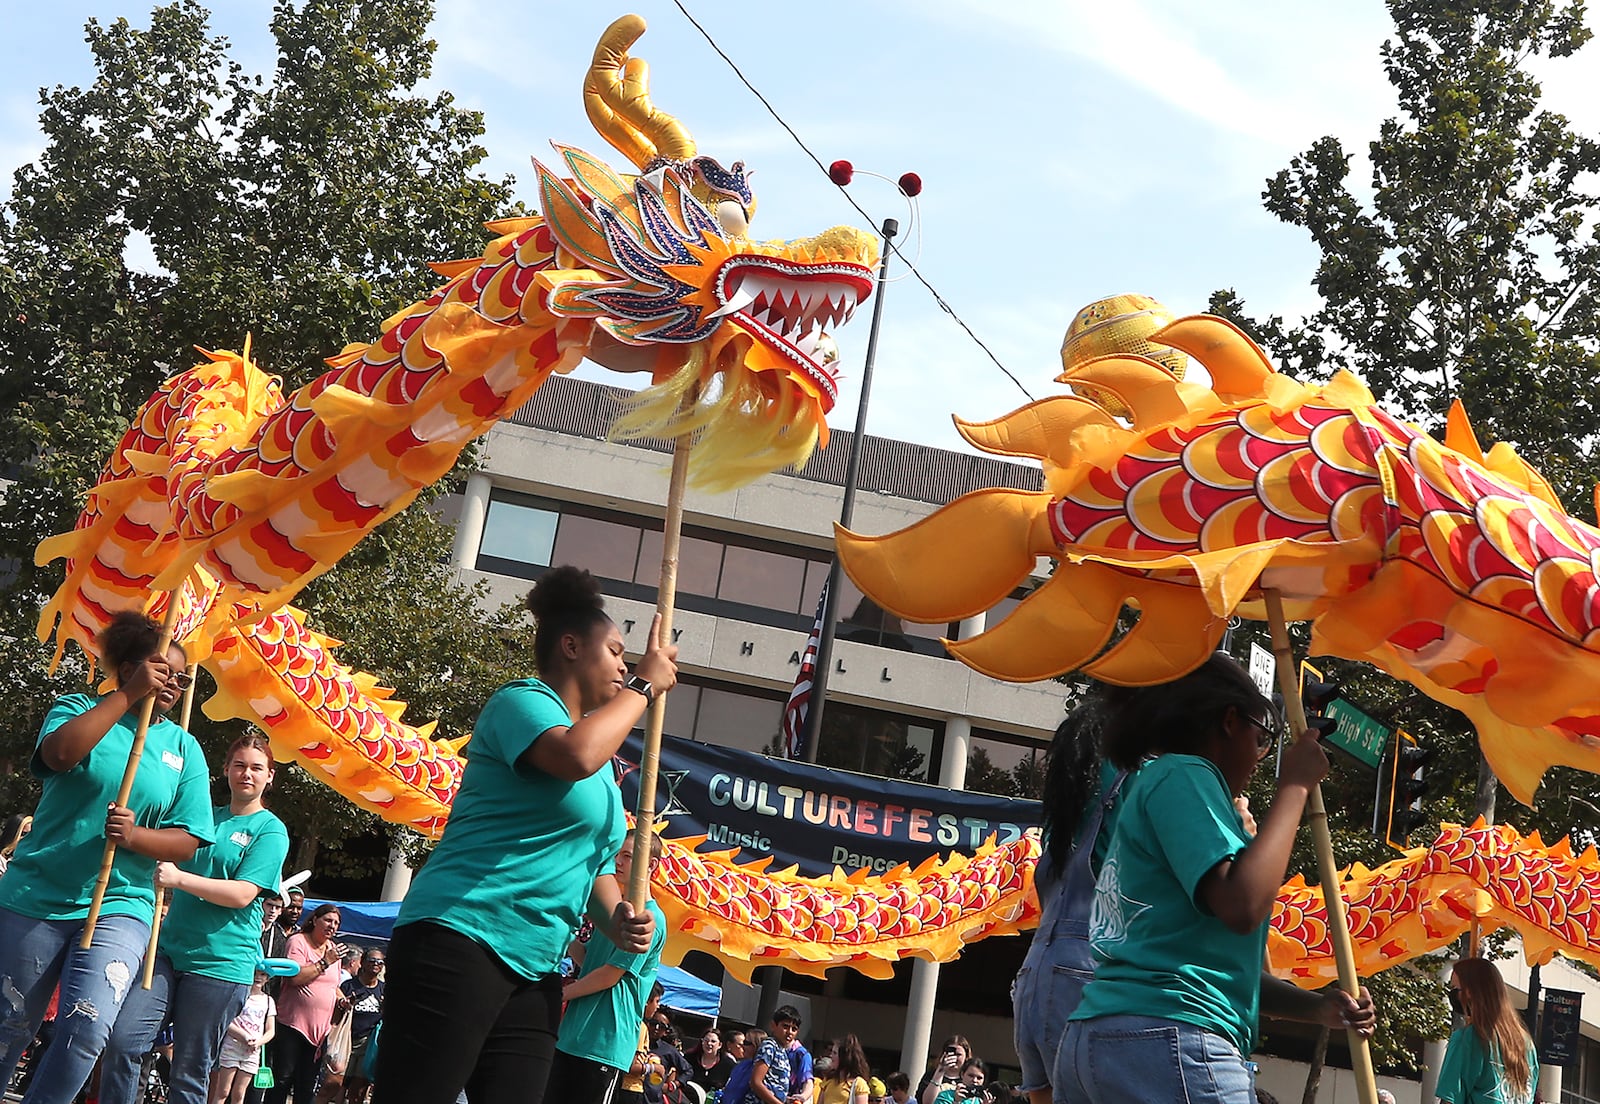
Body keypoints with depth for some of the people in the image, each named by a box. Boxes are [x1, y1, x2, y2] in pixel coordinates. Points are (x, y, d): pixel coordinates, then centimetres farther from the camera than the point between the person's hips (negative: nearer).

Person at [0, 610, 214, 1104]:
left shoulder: (184, 748, 10)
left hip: (120, 907, 1)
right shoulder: (81, 709, 4)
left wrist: (133, 837, -17)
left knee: (86, 1031, -17)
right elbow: (59, 753, -20)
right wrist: (129, 695, -18)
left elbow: (187, 841, 3)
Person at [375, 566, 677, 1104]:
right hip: (459, 941, -9)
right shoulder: (523, 700, -3)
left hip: (536, 968, 9)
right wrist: (644, 686, -9)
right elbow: (575, 754, -24)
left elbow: (594, 863, 26)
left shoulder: (604, 766, 24)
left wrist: (617, 919, 4)